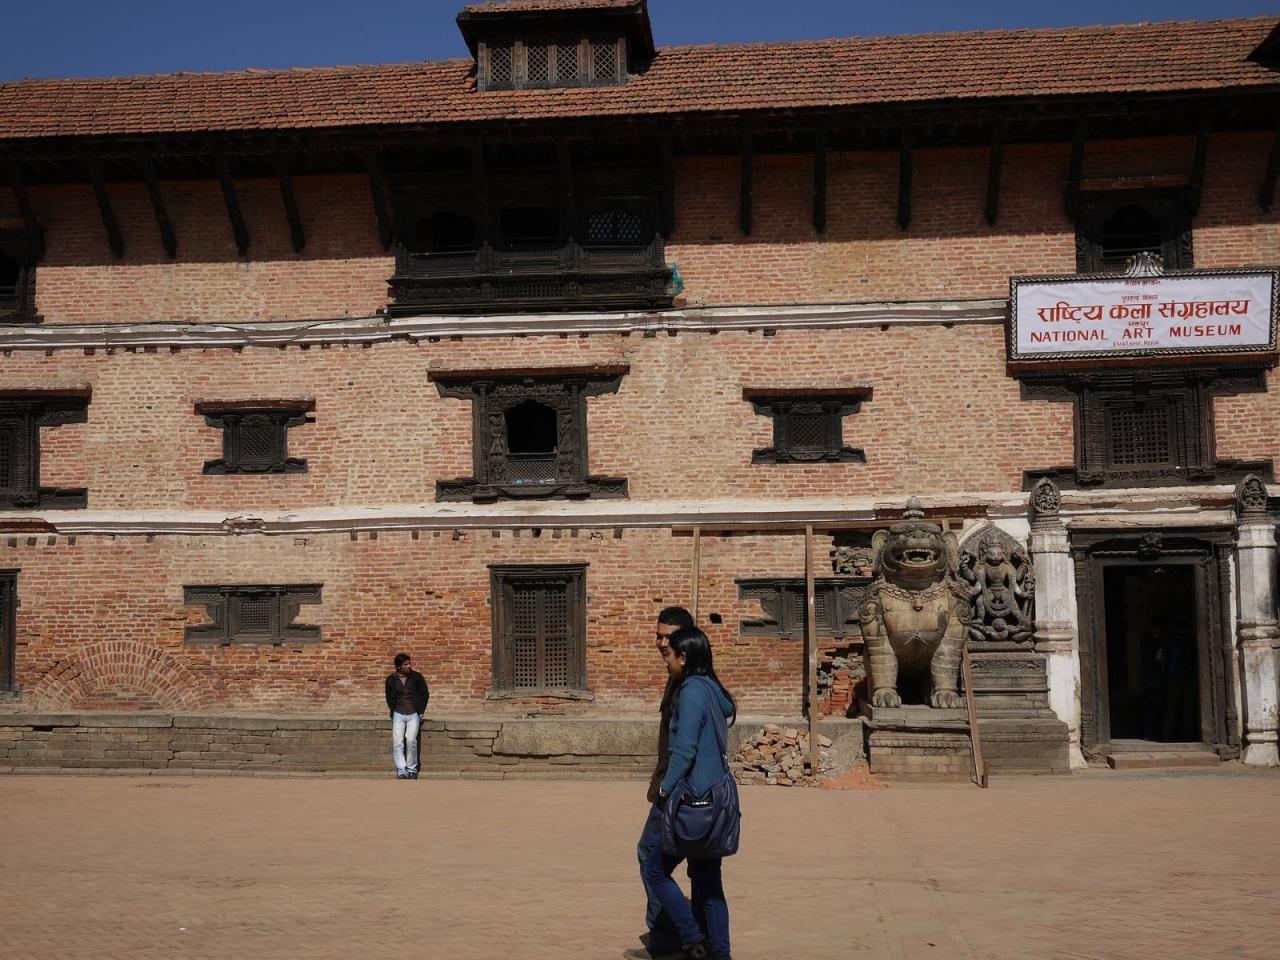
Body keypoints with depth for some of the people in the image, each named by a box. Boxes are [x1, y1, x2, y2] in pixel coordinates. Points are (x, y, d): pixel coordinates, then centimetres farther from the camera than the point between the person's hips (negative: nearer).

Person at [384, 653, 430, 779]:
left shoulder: (417, 677, -1)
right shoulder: (391, 679, 1)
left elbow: (425, 694, 7)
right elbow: (390, 698, 13)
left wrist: (420, 712, 4)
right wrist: (393, 712, 5)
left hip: (414, 714, -1)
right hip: (398, 714, 1)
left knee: (411, 739, -18)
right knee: (397, 741, -14)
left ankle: (412, 769, -7)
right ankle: (401, 771, -13)